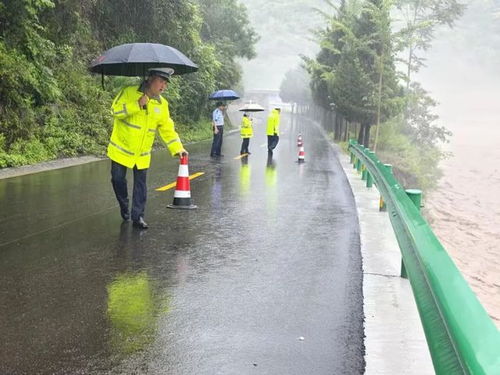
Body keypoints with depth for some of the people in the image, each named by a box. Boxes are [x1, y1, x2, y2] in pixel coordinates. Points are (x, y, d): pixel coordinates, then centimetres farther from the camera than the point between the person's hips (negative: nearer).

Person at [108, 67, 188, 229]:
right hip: (121, 148, -2)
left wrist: (178, 148, -6)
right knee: (118, 179, 5)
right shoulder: (129, 92, -12)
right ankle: (124, 207, 29)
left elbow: (167, 129, 3)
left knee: (140, 184, 3)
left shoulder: (162, 104, 0)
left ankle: (138, 216, 12)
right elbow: (115, 110, -21)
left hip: (142, 153, 3)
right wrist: (137, 105, -30)